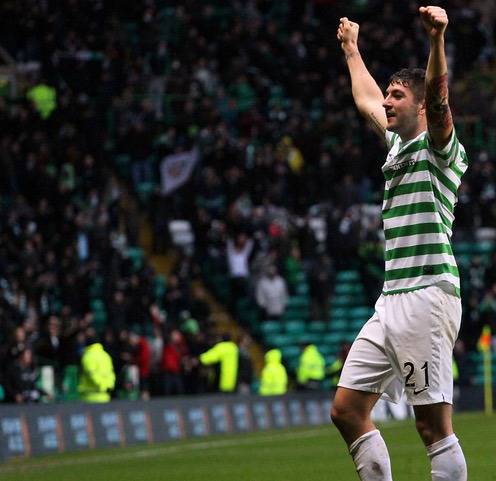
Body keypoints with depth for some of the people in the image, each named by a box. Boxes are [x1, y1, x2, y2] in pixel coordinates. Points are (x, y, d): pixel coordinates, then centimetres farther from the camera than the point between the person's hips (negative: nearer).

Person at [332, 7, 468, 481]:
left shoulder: (440, 147, -3)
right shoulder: (398, 142, 21)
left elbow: (438, 99, -24)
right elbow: (366, 99, 39)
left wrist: (437, 38, -40)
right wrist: (351, 49, 51)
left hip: (427, 296, -9)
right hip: (390, 300, 9)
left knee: (434, 427, -12)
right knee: (346, 411, 7)